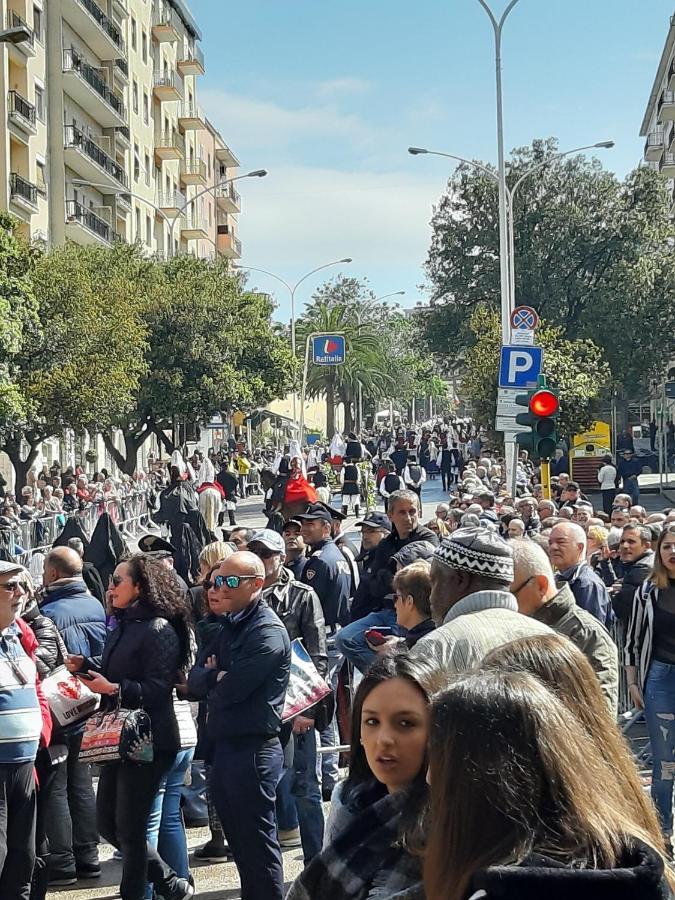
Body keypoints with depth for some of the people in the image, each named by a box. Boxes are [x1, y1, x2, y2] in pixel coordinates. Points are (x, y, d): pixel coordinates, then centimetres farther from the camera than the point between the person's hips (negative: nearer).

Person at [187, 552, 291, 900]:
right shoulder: (230, 626, 14)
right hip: (224, 747, 9)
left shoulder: (268, 632, -15)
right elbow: (195, 681, 9)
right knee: (238, 840, 17)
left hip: (253, 750, -9)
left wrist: (212, 680, 0)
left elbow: (229, 691, -21)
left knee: (257, 843, 0)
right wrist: (216, 676, -12)